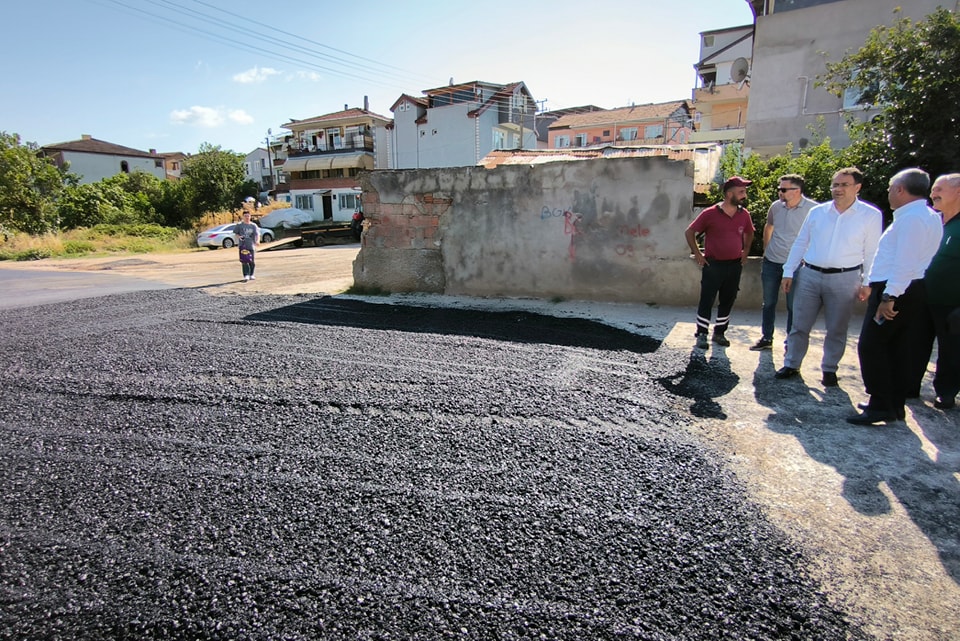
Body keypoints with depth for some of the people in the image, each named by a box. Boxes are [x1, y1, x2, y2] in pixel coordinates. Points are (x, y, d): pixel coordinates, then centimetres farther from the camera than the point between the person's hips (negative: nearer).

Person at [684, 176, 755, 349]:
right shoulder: (710, 214, -11)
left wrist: (745, 251, 13)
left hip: (734, 265, 5)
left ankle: (719, 333, 24)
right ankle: (701, 334, 9)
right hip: (713, 264, -5)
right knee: (707, 300, -1)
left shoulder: (744, 214, 4)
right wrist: (697, 254, -7)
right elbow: (689, 232, -5)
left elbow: (749, 233, 23)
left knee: (727, 301, 11)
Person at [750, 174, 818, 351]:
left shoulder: (812, 209, -13)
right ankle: (766, 338, 26)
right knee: (768, 303, 13)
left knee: (793, 306, 6)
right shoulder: (776, 206, 1)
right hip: (771, 263, 4)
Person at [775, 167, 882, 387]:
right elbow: (800, 243, 9)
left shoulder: (871, 215, -1)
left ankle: (829, 370, 23)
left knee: (837, 330, 9)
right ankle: (791, 365, 19)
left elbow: (871, 252, 0)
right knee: (799, 325, 7)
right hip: (809, 275, 2)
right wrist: (788, 272, 6)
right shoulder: (817, 212, 5)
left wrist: (867, 283, -3)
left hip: (844, 279, -2)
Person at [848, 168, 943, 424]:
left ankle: (880, 406, -5)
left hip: (896, 292, -10)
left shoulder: (911, 218, -16)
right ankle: (895, 405, 20)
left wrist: (889, 297, -25)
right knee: (898, 348, 13)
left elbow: (905, 263, -24)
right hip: (913, 291, 10)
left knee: (870, 346, -7)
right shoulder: (929, 216, 17)